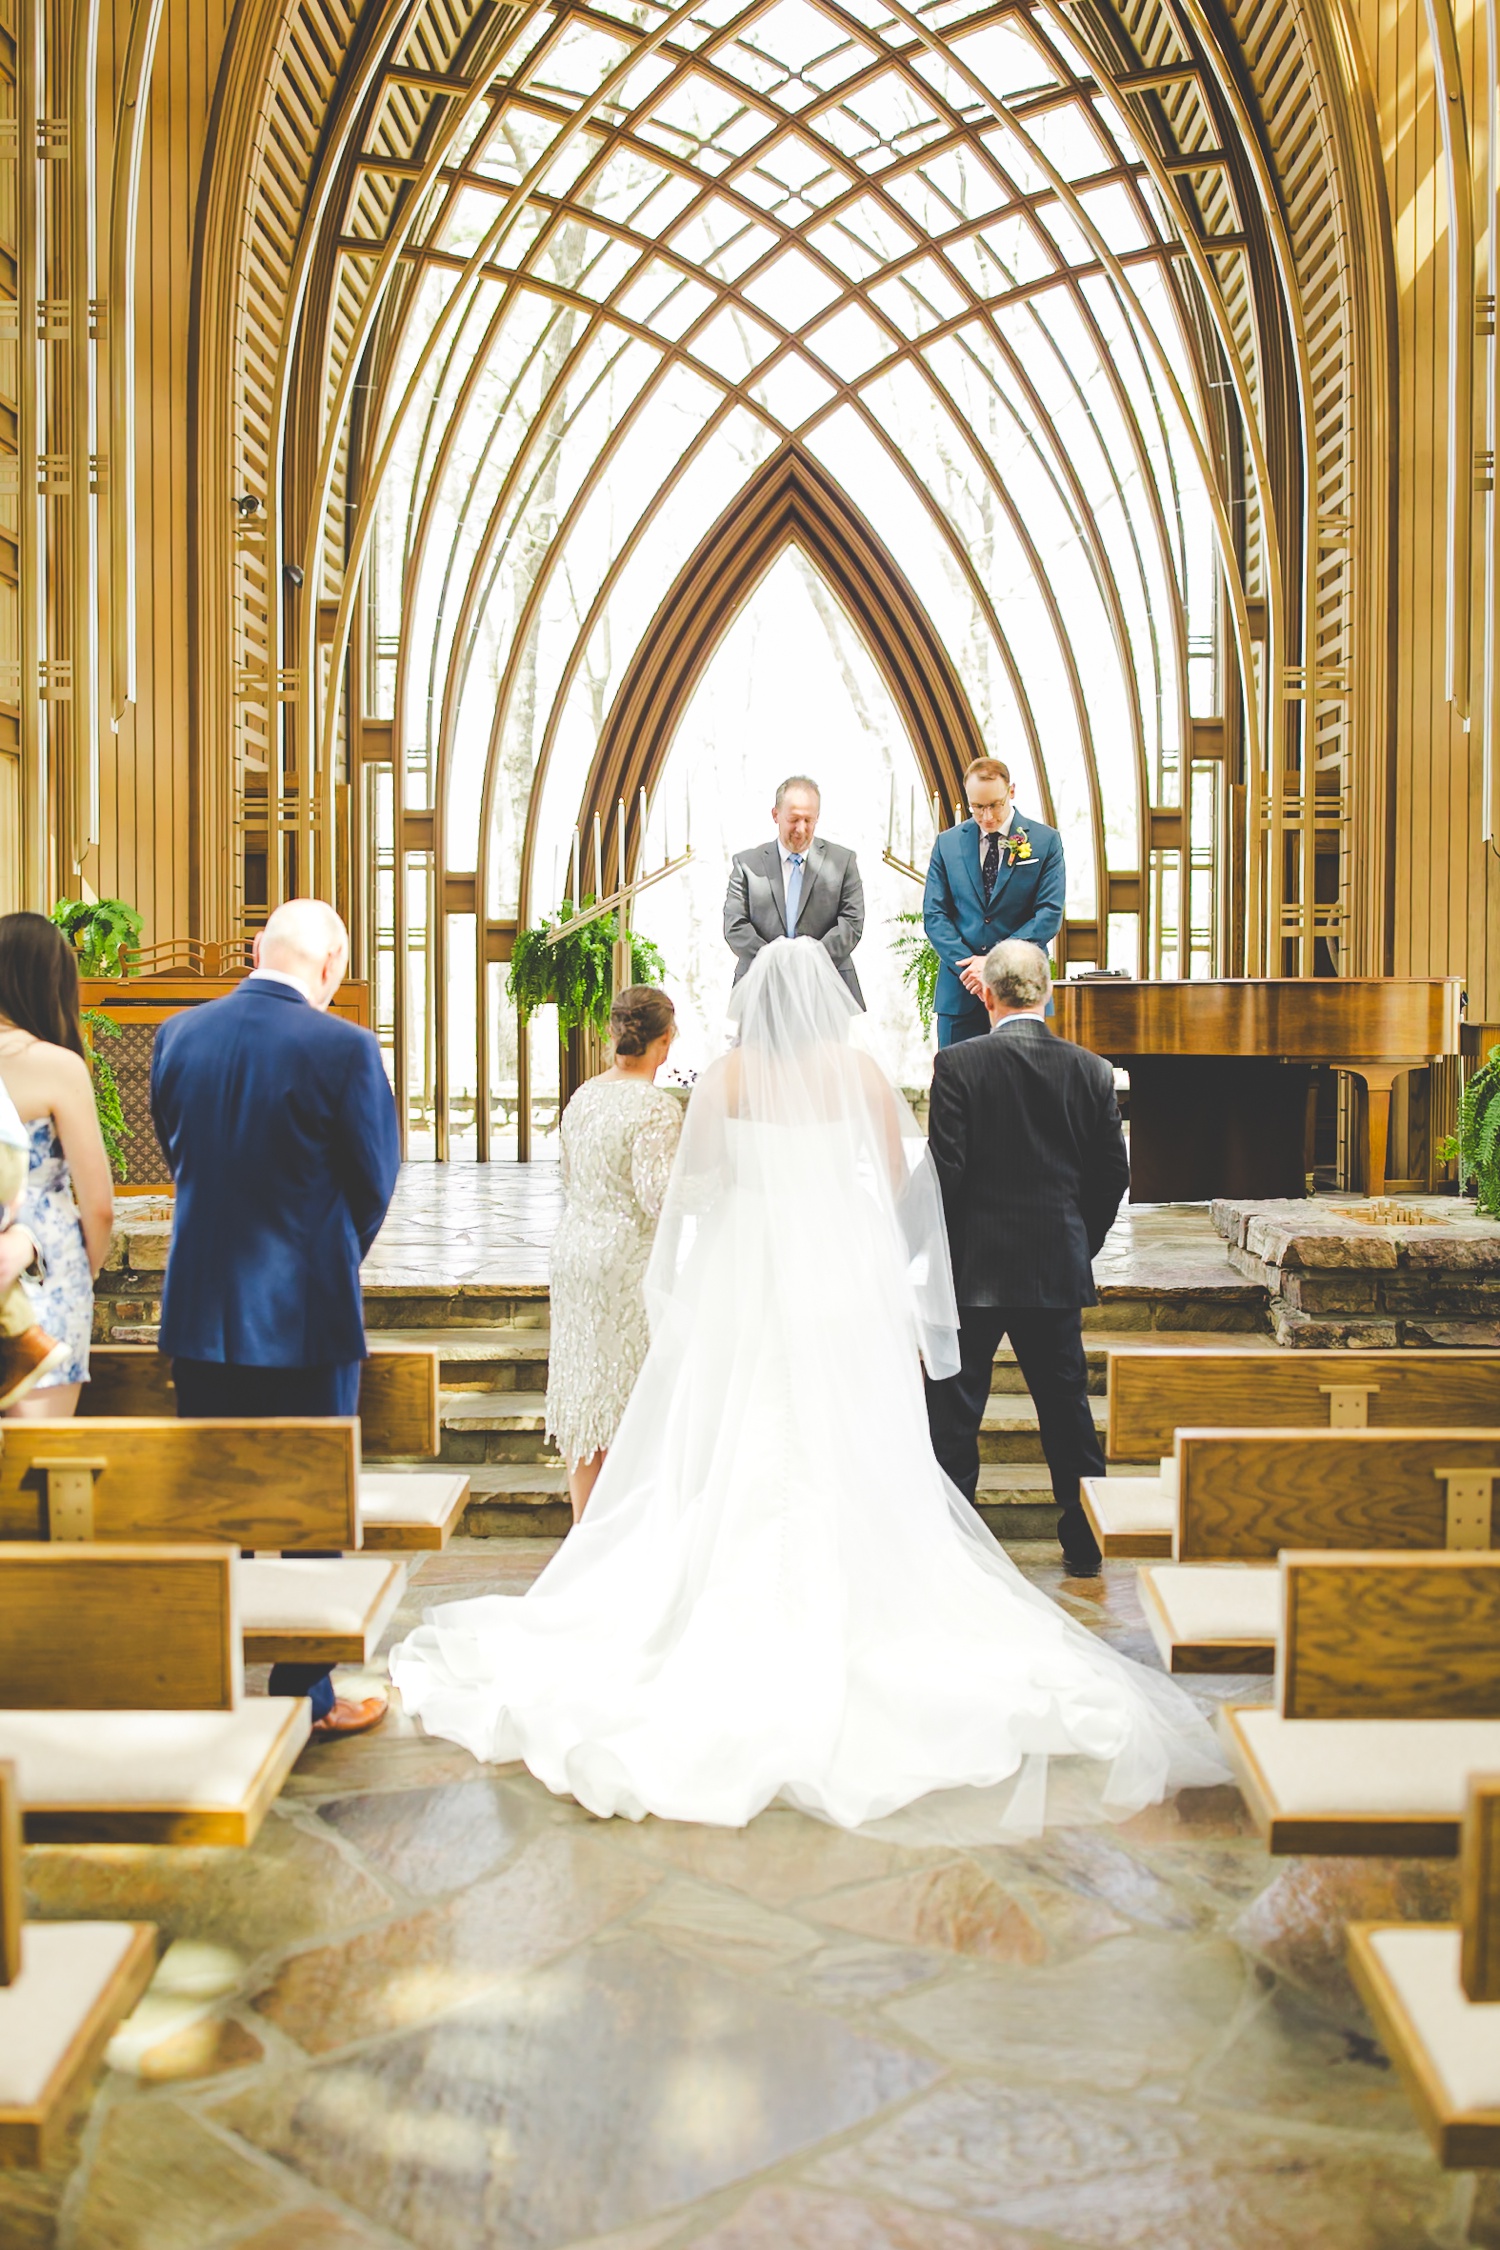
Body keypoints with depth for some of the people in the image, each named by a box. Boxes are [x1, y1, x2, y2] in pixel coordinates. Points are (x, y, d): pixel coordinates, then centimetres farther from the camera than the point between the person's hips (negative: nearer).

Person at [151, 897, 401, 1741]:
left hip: (200, 1309, 5)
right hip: (306, 1309, -5)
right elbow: (376, 1175, -6)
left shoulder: (179, 1034, 1)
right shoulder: (342, 1047, -15)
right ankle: (306, 1693, 17)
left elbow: (176, 1149, 12)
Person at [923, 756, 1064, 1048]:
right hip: (960, 991, 2)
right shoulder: (947, 843, 9)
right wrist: (968, 967, -11)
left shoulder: (1045, 840, 3)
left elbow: (1050, 914, -5)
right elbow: (934, 915, 4)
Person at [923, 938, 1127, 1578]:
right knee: (1066, 1404, 13)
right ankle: (1085, 1544, 20)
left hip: (976, 1267, -3)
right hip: (1059, 1268, 4)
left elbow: (945, 1170, -13)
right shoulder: (1091, 1070, 1)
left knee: (954, 1411, 6)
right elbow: (1113, 1173, 5)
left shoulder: (957, 1064, -10)